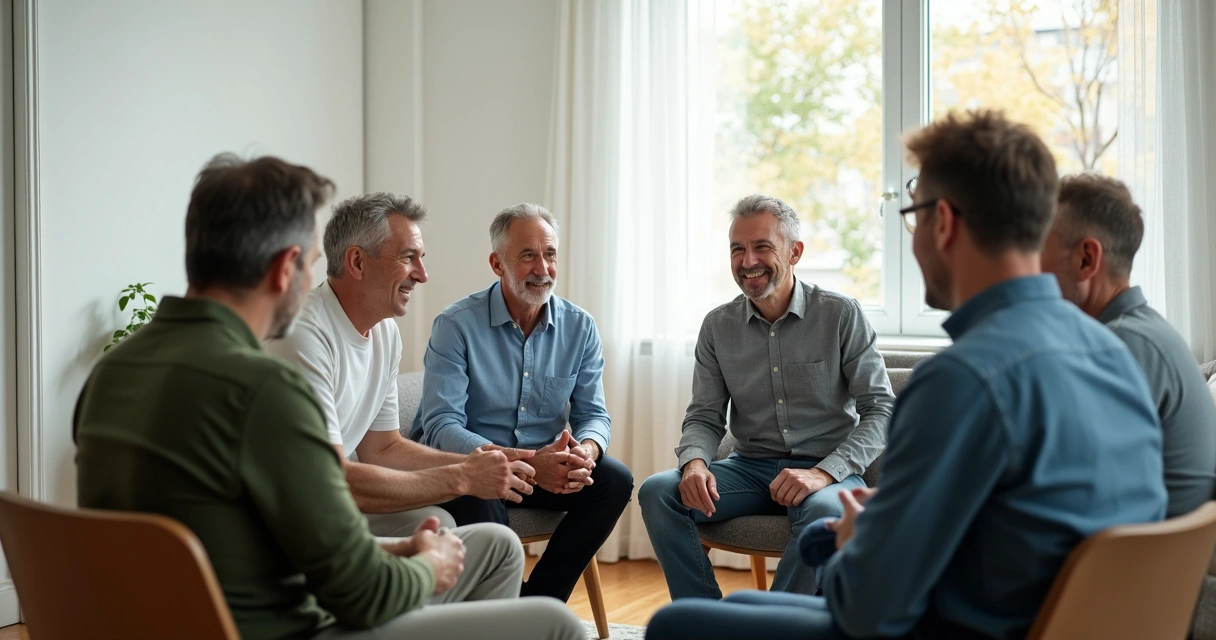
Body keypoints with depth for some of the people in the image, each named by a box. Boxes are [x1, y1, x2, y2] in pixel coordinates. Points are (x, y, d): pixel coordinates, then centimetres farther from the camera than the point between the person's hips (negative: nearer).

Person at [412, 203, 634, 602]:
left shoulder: (579, 327, 1)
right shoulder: (456, 325, -13)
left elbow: (593, 414, 3)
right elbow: (441, 426, -20)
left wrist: (585, 451, -24)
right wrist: (527, 462, -34)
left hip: (543, 465, 5)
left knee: (615, 479, -19)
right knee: (478, 498, -36)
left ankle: (538, 603, -11)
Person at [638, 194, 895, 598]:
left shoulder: (842, 315, -4)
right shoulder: (718, 326, 6)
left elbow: (880, 410, -7)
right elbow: (705, 416, 8)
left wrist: (824, 473, -22)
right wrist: (694, 462, -16)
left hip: (827, 470, -3)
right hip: (752, 468, 4)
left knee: (825, 511, -38)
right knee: (657, 492, -20)